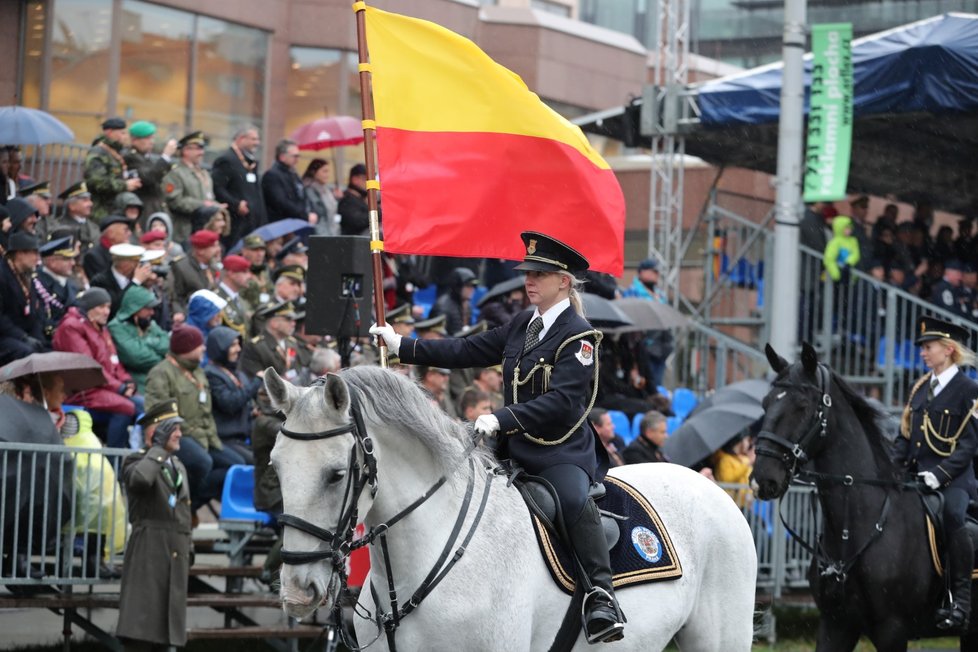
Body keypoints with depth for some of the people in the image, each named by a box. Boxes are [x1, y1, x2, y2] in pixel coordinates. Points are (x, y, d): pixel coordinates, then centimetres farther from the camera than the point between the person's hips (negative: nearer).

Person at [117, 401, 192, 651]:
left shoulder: (179, 467, 21)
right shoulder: (137, 461, -3)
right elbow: (139, 479, -28)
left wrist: (188, 547, 21)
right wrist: (158, 448, -17)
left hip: (177, 551, 8)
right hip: (149, 550, -8)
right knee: (139, 630, -10)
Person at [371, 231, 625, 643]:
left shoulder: (578, 336, -11)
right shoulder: (523, 326, 14)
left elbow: (561, 402, -21)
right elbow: (468, 351, 15)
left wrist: (502, 419, -30)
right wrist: (402, 346, 11)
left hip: (564, 452, -9)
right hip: (517, 451, 9)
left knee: (574, 499, -36)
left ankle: (601, 597, -37)